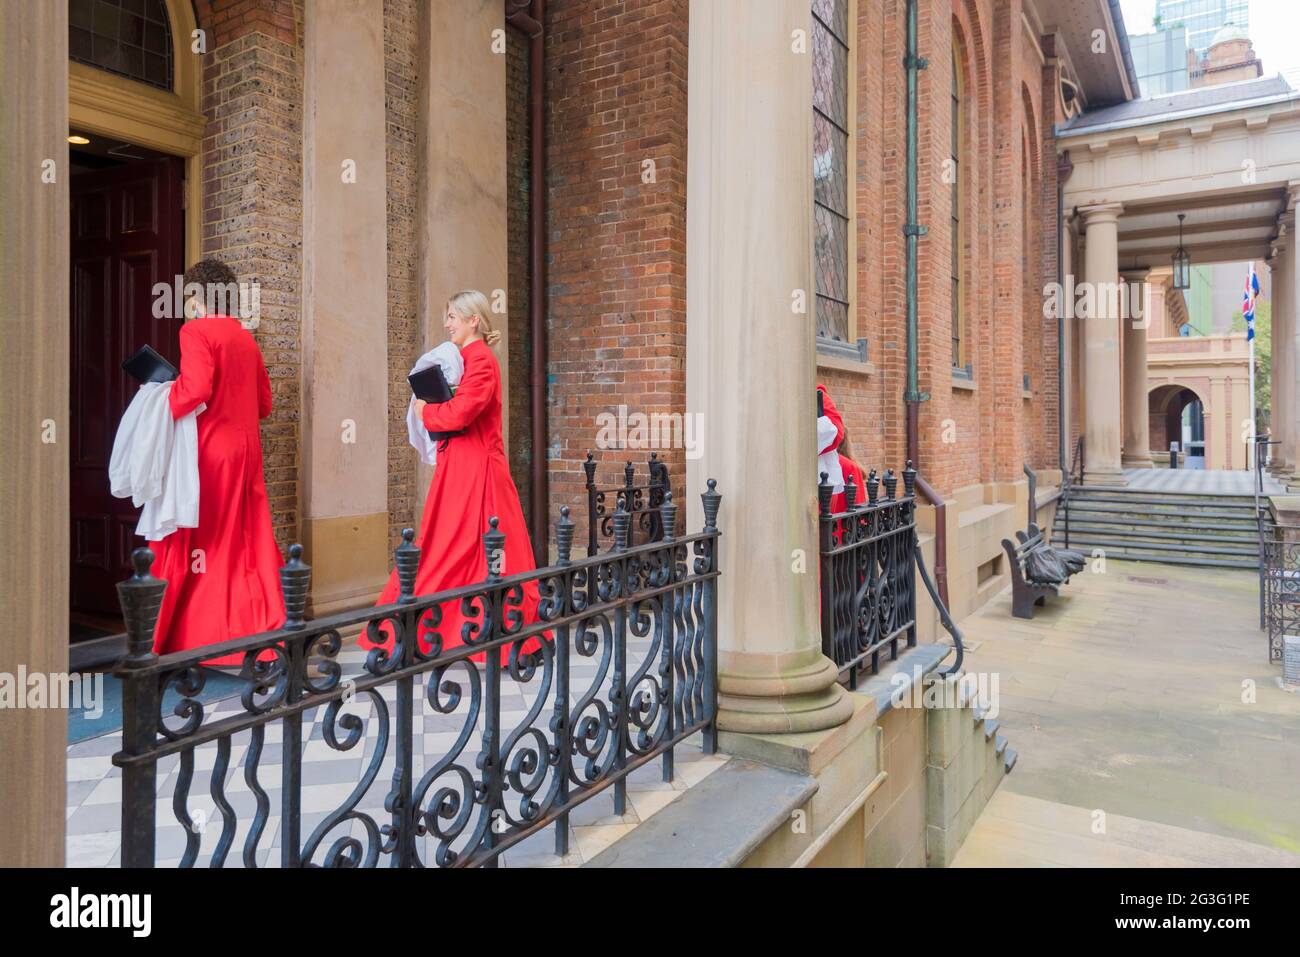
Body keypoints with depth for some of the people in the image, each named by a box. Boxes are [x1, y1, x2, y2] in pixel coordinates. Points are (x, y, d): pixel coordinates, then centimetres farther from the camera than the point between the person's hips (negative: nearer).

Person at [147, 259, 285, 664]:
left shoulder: (196, 330, -7)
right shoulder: (246, 337, 13)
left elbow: (196, 388, -22)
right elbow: (264, 402, 16)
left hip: (210, 449, -6)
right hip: (246, 449, 7)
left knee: (199, 541, 2)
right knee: (247, 542, 11)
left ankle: (199, 637, 7)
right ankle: (259, 627, 15)